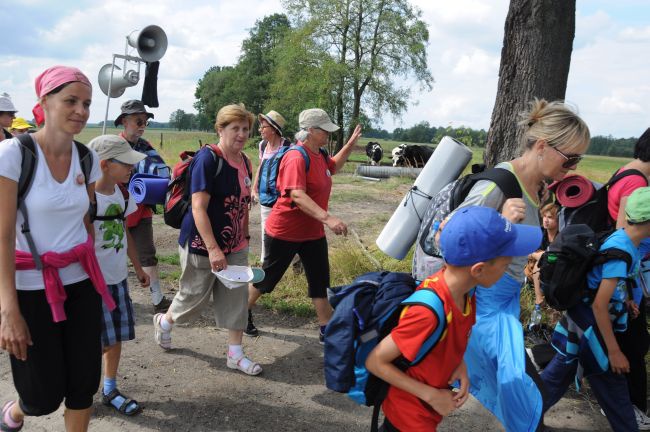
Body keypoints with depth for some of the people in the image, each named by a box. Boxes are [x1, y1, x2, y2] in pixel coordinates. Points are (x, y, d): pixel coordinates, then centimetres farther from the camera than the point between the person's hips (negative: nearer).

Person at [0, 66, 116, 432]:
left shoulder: (88, 159, 2)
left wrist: (93, 270, 12)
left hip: (81, 282, 5)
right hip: (31, 286, -4)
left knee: (85, 383, 7)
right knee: (45, 396, 5)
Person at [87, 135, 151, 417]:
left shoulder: (121, 192, 2)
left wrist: (137, 268, 19)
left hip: (117, 277, 7)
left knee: (117, 337, 14)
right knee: (101, 342, 1)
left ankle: (110, 390, 31)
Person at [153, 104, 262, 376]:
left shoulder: (244, 161, 4)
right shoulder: (208, 159, -19)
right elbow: (198, 207, -24)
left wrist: (244, 237, 16)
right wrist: (213, 249, -29)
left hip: (235, 246, 7)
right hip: (203, 245, -6)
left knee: (236, 297, 7)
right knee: (194, 296, 11)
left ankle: (235, 355, 19)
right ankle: (164, 322, 41)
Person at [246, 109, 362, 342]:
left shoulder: (320, 156, 5)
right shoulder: (296, 157, -23)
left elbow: (333, 167, 30)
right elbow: (297, 195, -36)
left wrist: (350, 145, 17)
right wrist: (327, 218, -45)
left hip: (313, 233, 8)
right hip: (284, 232, -8)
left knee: (320, 282, 9)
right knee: (267, 278, 10)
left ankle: (327, 330, 18)